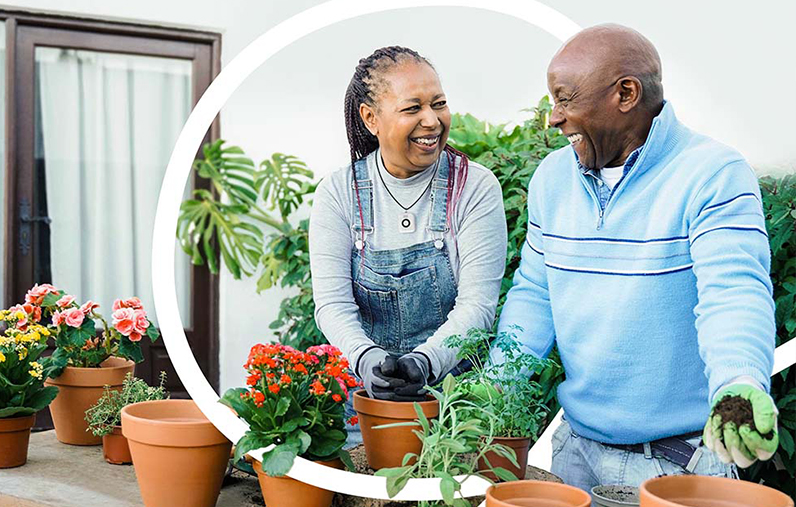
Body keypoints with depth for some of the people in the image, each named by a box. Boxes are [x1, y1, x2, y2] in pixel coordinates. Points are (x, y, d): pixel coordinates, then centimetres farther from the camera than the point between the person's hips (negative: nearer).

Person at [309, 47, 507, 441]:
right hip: (365, 394, 1)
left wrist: (425, 361, -27)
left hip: (452, 389, -1)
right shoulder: (338, 193, 1)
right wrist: (367, 360, -28)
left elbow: (477, 302, -9)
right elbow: (332, 303, -7)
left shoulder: (476, 187, -3)